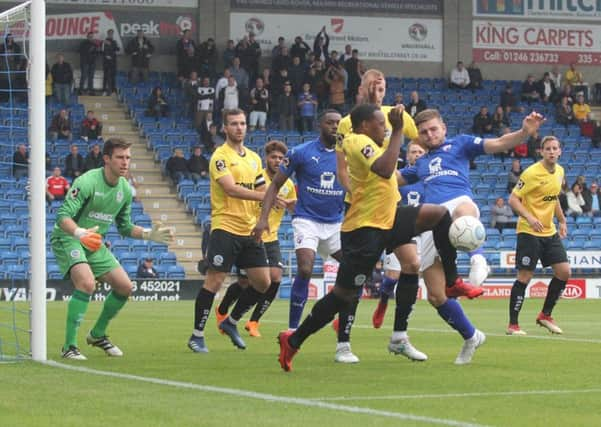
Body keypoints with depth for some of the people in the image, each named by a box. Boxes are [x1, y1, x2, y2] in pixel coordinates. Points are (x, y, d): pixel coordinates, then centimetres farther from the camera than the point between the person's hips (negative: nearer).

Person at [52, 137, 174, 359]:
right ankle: (69, 346, -24)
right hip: (67, 239, -8)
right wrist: (80, 232, -48)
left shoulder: (125, 189, 3)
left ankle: (97, 334, 27)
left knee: (124, 286, 4)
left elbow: (124, 227, 16)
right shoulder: (87, 182, -22)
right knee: (87, 282, -31)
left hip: (94, 243, 8)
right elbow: (63, 216, -29)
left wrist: (148, 234, 0)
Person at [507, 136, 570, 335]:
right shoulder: (532, 173, -16)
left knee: (564, 272, 1)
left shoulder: (559, 171, 7)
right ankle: (513, 325, 2)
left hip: (550, 231, 7)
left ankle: (545, 315, 18)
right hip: (529, 232, -7)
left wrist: (562, 221, 19)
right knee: (525, 277, -7)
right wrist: (530, 218, -28)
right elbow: (513, 199, -16)